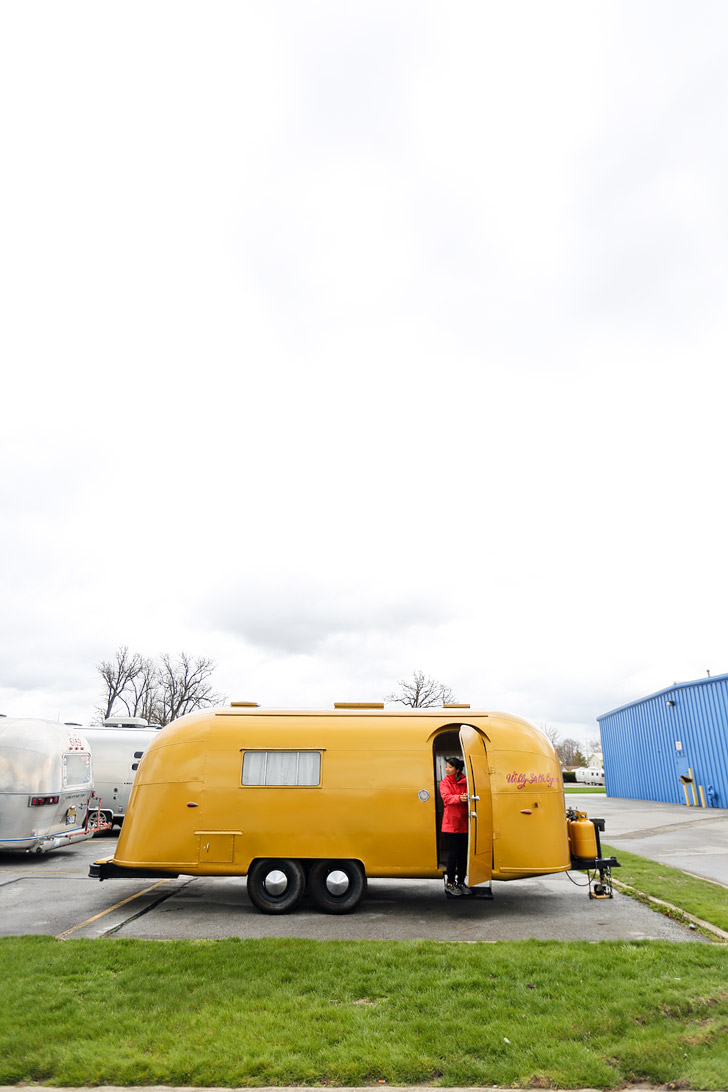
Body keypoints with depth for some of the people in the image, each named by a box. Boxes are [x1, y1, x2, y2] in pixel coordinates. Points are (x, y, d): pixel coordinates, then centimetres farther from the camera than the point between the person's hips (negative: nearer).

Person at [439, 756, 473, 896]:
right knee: (453, 853, -3)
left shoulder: (465, 782, 8)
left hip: (464, 823, 3)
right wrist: (459, 798, -34)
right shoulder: (444, 782, 2)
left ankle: (461, 882, 20)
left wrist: (467, 797, -23)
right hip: (451, 823, -3)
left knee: (464, 853, 7)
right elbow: (447, 797, -15)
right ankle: (450, 883, 9)